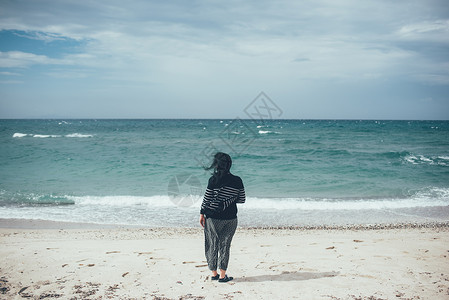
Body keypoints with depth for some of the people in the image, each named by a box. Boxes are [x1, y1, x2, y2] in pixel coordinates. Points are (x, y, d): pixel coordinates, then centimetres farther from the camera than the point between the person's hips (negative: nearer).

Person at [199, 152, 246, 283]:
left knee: (212, 245, 12)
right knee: (225, 246, 11)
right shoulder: (237, 181, -3)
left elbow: (206, 199, -7)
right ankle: (222, 275, 10)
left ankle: (214, 273, 20)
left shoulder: (213, 180, -12)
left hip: (213, 217, -2)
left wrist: (202, 214, 4)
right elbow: (241, 200, 4)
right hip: (230, 218, 2)